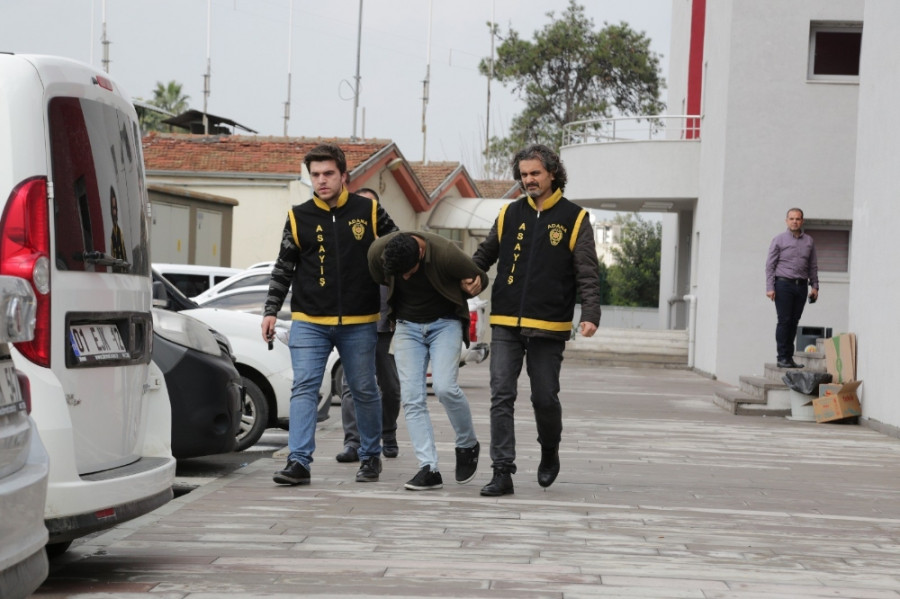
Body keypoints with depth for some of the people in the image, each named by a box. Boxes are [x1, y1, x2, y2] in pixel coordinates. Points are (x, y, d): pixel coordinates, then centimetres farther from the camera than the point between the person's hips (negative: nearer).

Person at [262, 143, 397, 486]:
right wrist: (271, 311, 3)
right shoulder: (299, 217, 4)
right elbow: (283, 268, 9)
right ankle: (299, 462, -12)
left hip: (358, 323, 0)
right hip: (309, 322, 0)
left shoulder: (369, 211, 2)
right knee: (304, 387, -10)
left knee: (364, 391, 10)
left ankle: (371, 457, 27)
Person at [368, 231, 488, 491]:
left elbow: (480, 280, -8)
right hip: (407, 325, 3)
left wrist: (449, 299, 1)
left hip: (445, 323, -3)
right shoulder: (378, 252, -18)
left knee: (444, 387, -20)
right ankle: (429, 469, -7)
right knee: (412, 398, -8)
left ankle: (468, 445, 6)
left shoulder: (445, 254, -27)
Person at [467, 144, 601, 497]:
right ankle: (502, 473, -4)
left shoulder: (575, 219, 1)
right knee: (501, 397, -5)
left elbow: (588, 273, -2)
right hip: (506, 325, 2)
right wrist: (470, 276, 1)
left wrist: (590, 315, -15)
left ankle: (550, 452, 34)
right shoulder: (509, 214, 10)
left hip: (549, 328, -2)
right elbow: (485, 254, 21)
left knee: (545, 397, 5)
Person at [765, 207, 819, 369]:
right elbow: (770, 265, -1)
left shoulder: (809, 241, 12)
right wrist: (770, 287, -9)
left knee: (794, 322, 5)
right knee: (784, 321, -6)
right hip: (783, 284, -4)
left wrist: (814, 286, 9)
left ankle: (790, 356, 9)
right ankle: (782, 357, -4)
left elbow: (813, 266, 17)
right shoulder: (779, 240, 1)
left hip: (801, 285, 4)